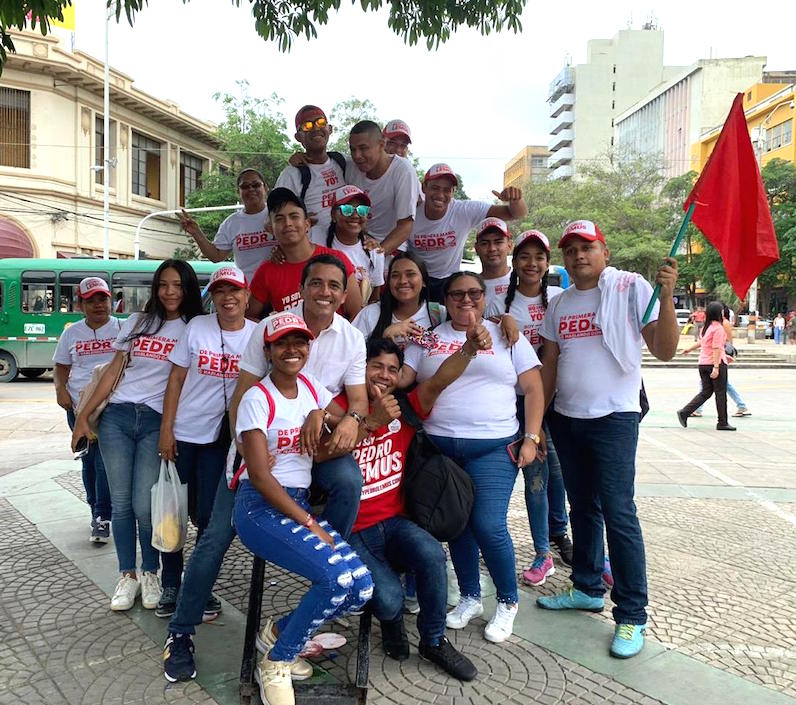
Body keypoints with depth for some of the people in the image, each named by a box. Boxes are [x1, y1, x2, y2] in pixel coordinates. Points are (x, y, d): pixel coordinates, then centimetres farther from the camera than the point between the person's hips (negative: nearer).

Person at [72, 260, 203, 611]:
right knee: (121, 502, 4)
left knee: (144, 505, -7)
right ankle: (127, 576, 18)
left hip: (157, 423, -3)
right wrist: (83, 416, 7)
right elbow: (113, 371, 12)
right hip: (117, 417, 3)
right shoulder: (137, 323, 12)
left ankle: (151, 573, 14)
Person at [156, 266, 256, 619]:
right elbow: (176, 379, -1)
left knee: (209, 516, 3)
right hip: (182, 434, 1)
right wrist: (166, 429, -5)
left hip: (221, 437, 0)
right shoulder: (197, 327, -3)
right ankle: (170, 585, 24)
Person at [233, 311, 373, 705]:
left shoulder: (313, 389, 9)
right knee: (338, 579, -26)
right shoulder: (257, 398, -10)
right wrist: (308, 523, -18)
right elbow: (259, 475, -15)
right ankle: (275, 664, -1)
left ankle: (282, 631, 13)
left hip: (302, 502, 6)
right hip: (260, 506, -6)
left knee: (361, 587, -13)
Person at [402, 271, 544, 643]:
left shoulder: (506, 337, 6)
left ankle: (508, 602, 14)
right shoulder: (427, 340, 11)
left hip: (494, 447, -3)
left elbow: (533, 389, 3)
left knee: (489, 525, -10)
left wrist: (531, 438, -6)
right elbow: (400, 378, 4)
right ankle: (470, 597, 30)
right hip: (440, 445, 3)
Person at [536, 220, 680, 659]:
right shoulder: (558, 305, 10)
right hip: (566, 420, 6)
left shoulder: (631, 288, -5)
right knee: (582, 508, 15)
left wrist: (666, 298, -25)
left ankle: (631, 616, 6)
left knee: (618, 513, -6)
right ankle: (587, 589, 30)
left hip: (614, 418, -5)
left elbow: (664, 350, -11)